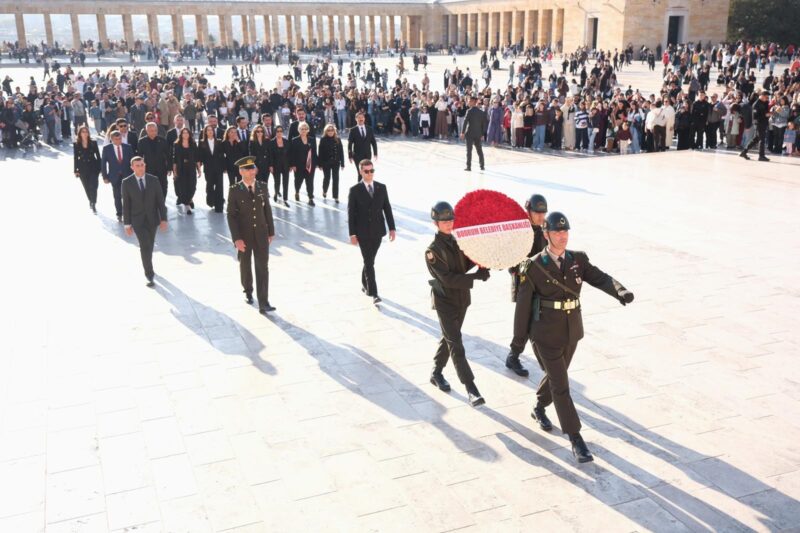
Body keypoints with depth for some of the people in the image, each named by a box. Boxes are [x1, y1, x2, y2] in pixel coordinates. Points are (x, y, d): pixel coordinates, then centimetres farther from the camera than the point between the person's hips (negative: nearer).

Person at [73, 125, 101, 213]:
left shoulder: (93, 143, -2)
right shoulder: (76, 144, -1)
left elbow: (98, 156, 2)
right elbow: (75, 158, 3)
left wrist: (99, 168, -1)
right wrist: (76, 170, 2)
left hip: (93, 167, -1)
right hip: (82, 169, 1)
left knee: (93, 186, -9)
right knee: (87, 187, 10)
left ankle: (93, 204, -2)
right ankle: (91, 201, 32)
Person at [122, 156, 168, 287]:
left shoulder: (154, 180, -5)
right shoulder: (127, 182, -9)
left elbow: (160, 201, -2)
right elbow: (126, 205, -4)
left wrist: (163, 219, -7)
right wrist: (127, 224, -5)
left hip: (152, 219, 3)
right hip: (137, 220, -2)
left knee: (149, 246, 16)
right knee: (145, 247, -13)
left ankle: (147, 266, 43)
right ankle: (149, 274, -5)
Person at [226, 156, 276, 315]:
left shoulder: (262, 187, -1)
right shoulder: (235, 190, -11)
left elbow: (267, 211, 5)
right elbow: (231, 216, -12)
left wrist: (271, 232, 5)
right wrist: (236, 239, -18)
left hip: (261, 233, 1)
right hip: (244, 235, -1)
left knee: (262, 267, -6)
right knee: (245, 266, 17)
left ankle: (263, 304, -7)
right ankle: (248, 291, 43)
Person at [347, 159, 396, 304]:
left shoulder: (381, 188, 4)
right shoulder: (355, 190, -6)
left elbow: (387, 208, 7)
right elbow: (351, 213, -6)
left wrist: (392, 228, 2)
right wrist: (352, 234, -10)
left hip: (377, 231, 4)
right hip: (363, 233, -3)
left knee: (369, 260, 15)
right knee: (369, 263, -5)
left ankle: (365, 284, 36)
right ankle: (374, 294, -4)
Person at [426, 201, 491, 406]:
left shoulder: (457, 240, 5)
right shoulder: (433, 250, -17)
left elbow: (464, 265, 9)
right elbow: (448, 279, -23)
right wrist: (476, 277, -26)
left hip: (462, 299, 7)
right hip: (445, 302, -7)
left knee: (449, 339, 19)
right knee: (456, 345, -8)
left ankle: (436, 374, 37)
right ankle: (471, 389, -9)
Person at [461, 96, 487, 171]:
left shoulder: (469, 111, -9)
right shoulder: (481, 112, 7)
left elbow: (465, 122, -13)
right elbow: (484, 123, 9)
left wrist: (463, 132, -10)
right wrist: (482, 133, 14)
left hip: (470, 133, -5)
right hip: (478, 134, 5)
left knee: (469, 150, -1)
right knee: (479, 150, 12)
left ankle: (469, 166, -3)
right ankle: (482, 166, 14)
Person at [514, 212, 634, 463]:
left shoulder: (578, 260, -1)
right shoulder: (533, 267, -13)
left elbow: (600, 279, -13)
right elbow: (523, 303, -8)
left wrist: (621, 291, -34)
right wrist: (519, 338, -3)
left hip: (572, 332, 5)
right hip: (545, 335, -5)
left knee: (556, 375, 23)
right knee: (560, 386, -5)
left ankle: (539, 409, 50)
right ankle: (576, 440, 2)